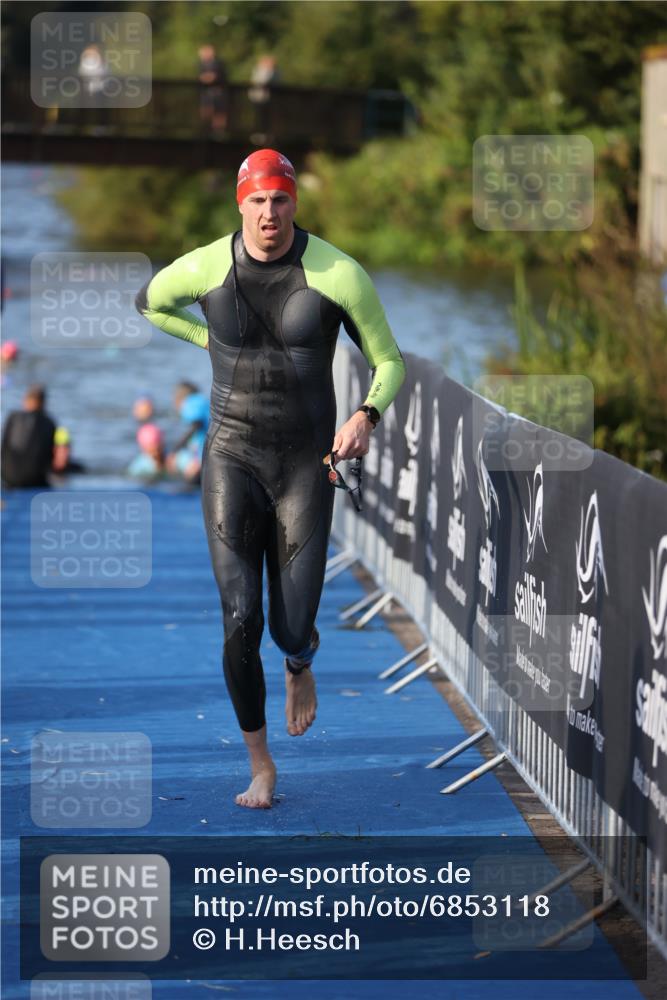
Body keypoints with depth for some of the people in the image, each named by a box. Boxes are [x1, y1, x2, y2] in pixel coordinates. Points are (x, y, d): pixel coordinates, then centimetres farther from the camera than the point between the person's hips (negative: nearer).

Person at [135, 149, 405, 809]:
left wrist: (366, 416, -21)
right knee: (240, 622, -11)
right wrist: (213, 342, 7)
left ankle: (299, 664, 42)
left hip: (306, 465, 0)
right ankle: (259, 764, 10)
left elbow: (390, 364, -1)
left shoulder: (339, 274, -11)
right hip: (231, 460, 0)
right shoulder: (204, 268, -6)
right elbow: (148, 303, 19)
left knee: (292, 631, -1)